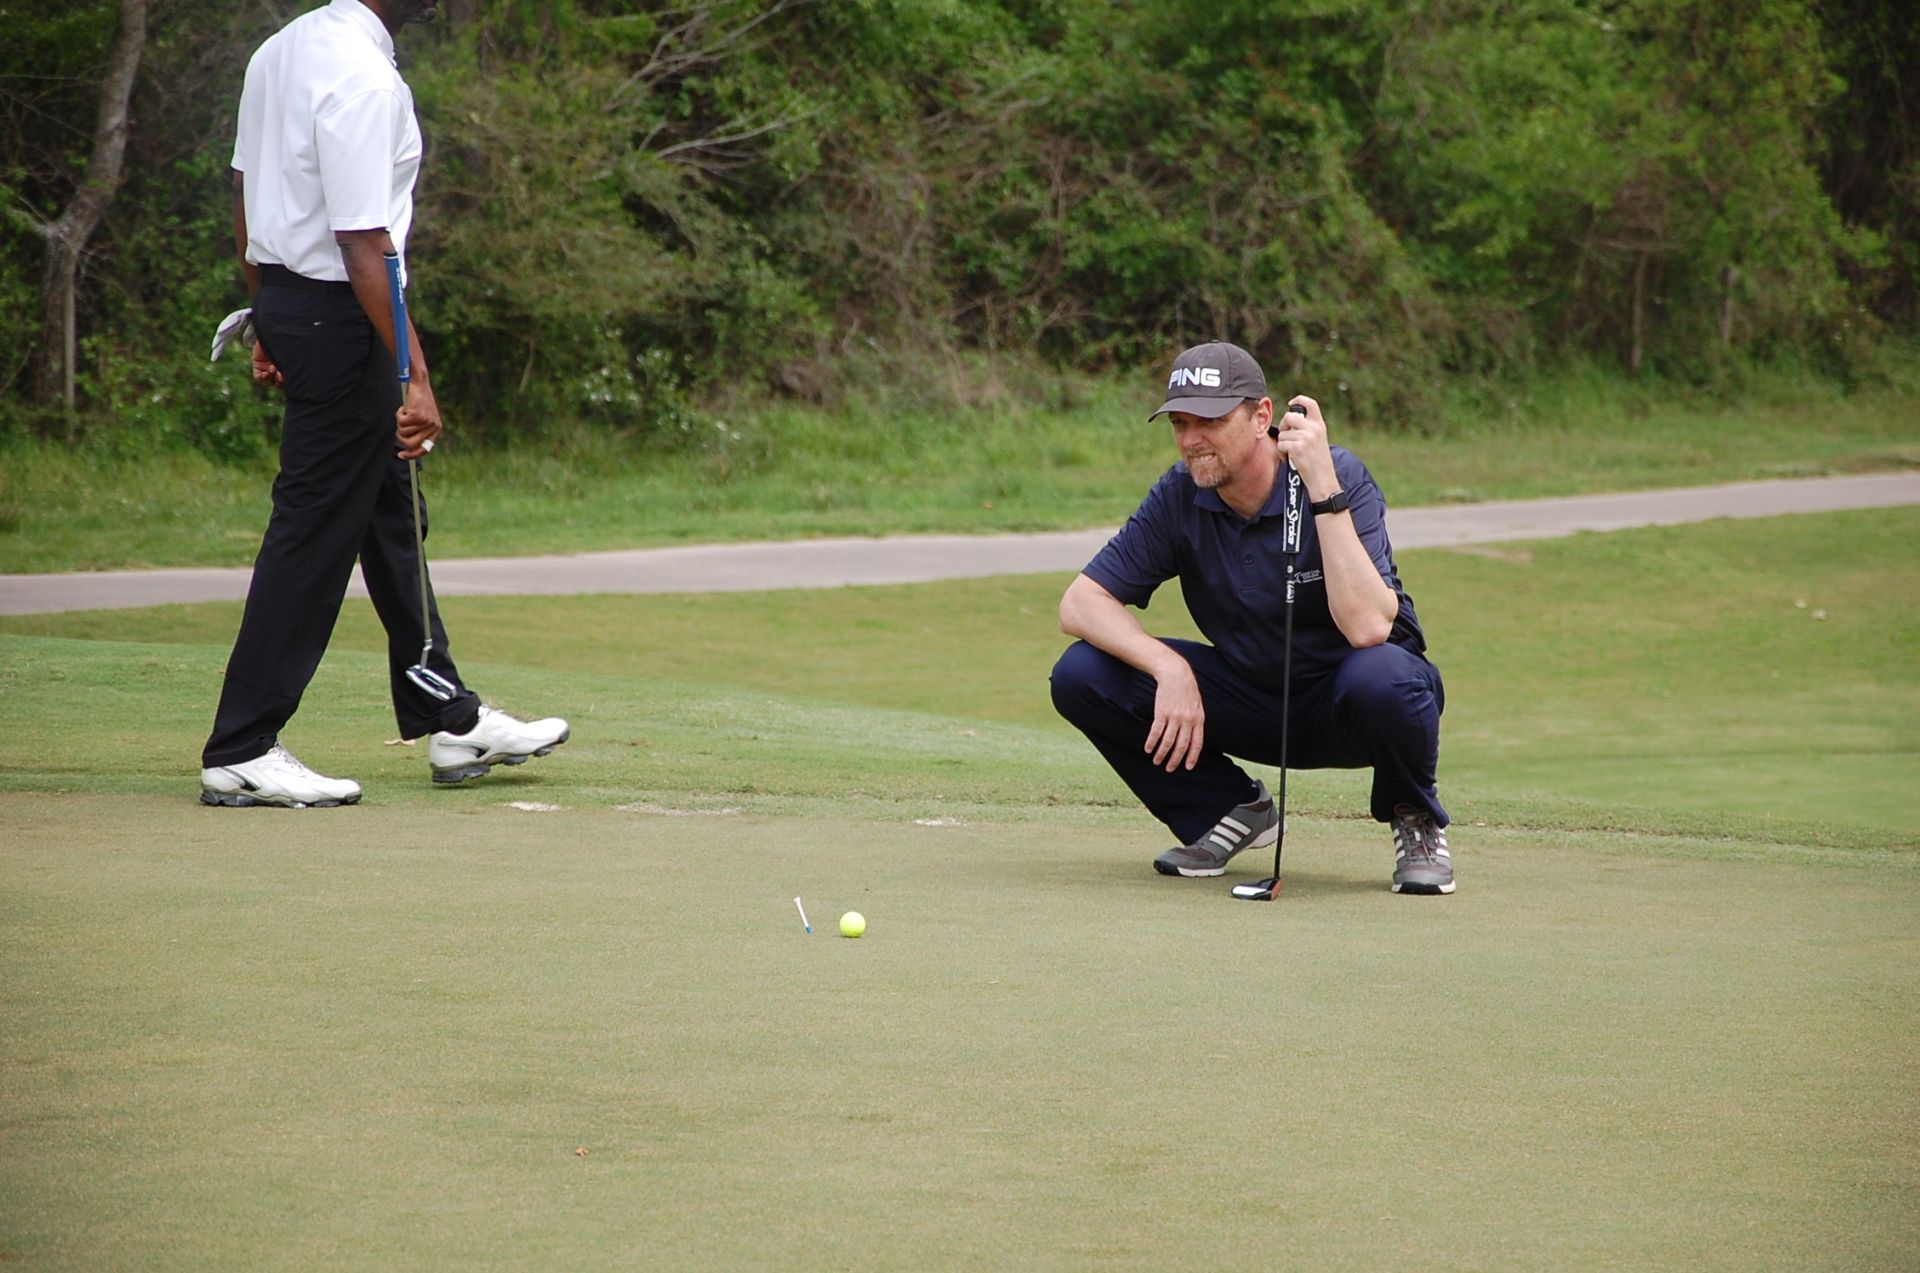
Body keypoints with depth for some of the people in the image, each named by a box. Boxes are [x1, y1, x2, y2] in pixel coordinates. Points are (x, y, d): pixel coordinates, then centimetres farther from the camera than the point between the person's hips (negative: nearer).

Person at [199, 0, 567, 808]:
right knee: (316, 529, -4)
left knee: (388, 513, 17)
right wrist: (415, 376, -23)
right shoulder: (363, 79, -22)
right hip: (337, 313, -10)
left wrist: (271, 321, 22)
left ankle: (451, 722, 27)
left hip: (285, 295, 10)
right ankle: (239, 755, 0)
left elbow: (245, 186, 15)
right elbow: (364, 241, -24)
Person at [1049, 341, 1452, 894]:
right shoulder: (1180, 495, -10)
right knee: (1082, 674, -15)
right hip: (1252, 699, 4)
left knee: (1381, 676, -40)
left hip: (1345, 706, -4)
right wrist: (1170, 669, -28)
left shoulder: (1339, 476, -23)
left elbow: (1367, 628, -37)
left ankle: (1416, 823, -5)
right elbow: (1080, 603, -11)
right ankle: (1235, 811, 6)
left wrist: (1323, 487, -41)